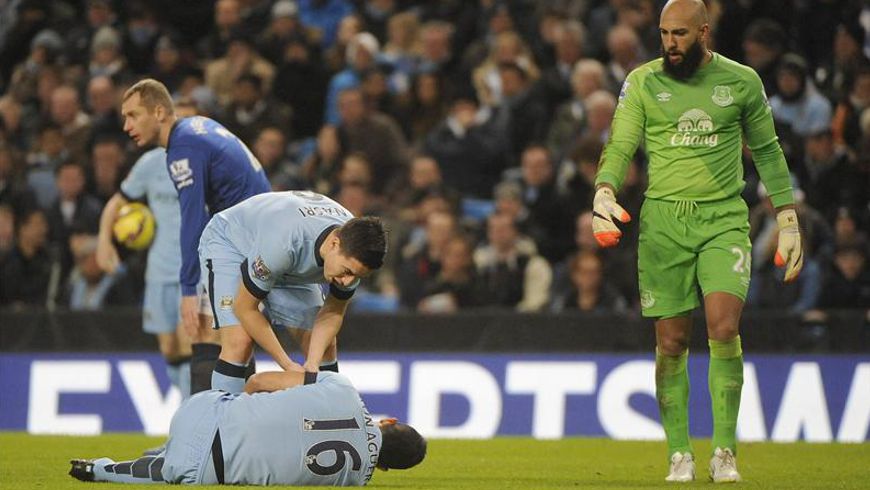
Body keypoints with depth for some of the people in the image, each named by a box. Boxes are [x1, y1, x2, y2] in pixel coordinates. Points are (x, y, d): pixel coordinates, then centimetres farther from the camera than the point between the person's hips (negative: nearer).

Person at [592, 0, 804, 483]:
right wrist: (604, 192, -19)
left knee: (724, 327, -16)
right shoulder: (642, 82, 3)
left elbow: (767, 151, 14)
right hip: (663, 220, 1)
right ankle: (679, 454, 11)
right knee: (672, 343, -1)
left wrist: (788, 222, 12)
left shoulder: (741, 81, 5)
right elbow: (619, 147, 1)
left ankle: (724, 452, -8)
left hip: (724, 219, -1)